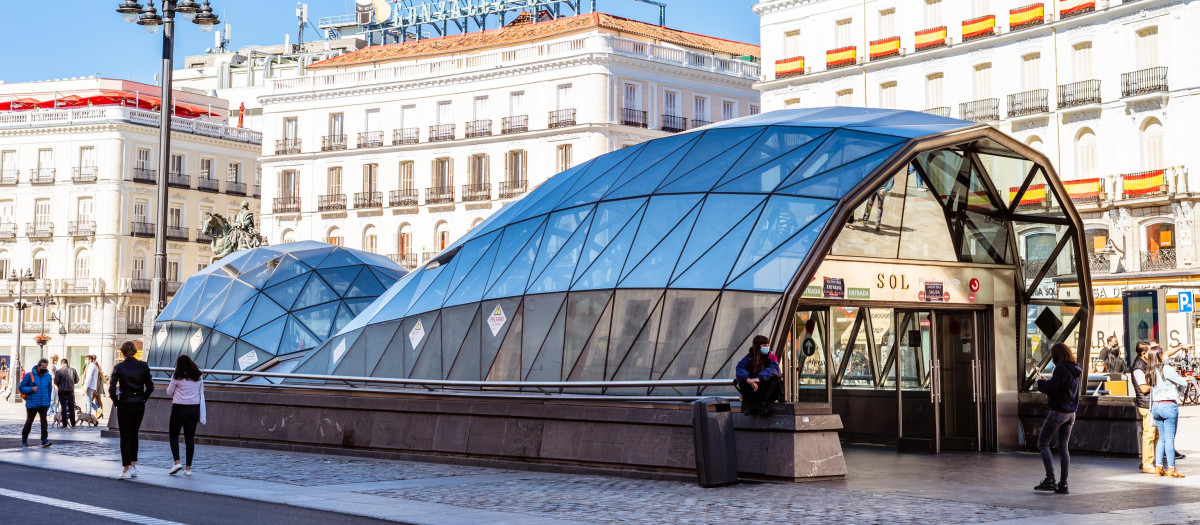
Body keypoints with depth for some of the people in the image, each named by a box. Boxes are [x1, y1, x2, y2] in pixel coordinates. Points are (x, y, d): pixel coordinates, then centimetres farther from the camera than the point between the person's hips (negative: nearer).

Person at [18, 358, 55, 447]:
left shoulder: (48, 376, 6)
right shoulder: (29, 375, -4)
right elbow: (21, 387, -1)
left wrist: (49, 403, 15)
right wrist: (31, 389, -18)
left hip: (44, 404, 2)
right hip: (32, 404, -2)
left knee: (44, 420, -12)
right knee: (29, 422, 8)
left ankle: (44, 440, -15)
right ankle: (24, 439, 26)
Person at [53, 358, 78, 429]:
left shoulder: (58, 371, -9)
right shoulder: (73, 370, -2)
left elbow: (55, 382, -8)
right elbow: (77, 380, 8)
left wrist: (60, 385, 13)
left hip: (62, 392, -2)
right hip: (71, 391, 2)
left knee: (63, 408, 3)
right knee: (71, 408, 11)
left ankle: (64, 424, 2)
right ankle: (73, 424, 11)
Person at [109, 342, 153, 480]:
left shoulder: (119, 367, -8)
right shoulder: (143, 366, 0)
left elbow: (112, 388, -13)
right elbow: (150, 387, 1)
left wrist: (116, 401, 1)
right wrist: (143, 399, 12)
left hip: (124, 405, -3)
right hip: (139, 405, 3)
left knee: (125, 437, 3)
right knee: (134, 435, 18)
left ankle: (126, 469, 3)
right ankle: (133, 466, 18)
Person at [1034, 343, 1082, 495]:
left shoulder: (1061, 368, -16)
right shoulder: (1075, 369, 10)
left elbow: (1051, 390, -17)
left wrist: (1040, 381, 0)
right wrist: (1047, 381, 17)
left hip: (1058, 412, -8)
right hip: (1071, 413, 8)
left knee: (1043, 443, 2)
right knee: (1063, 448, 11)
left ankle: (1050, 479, -5)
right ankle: (1063, 484, 9)